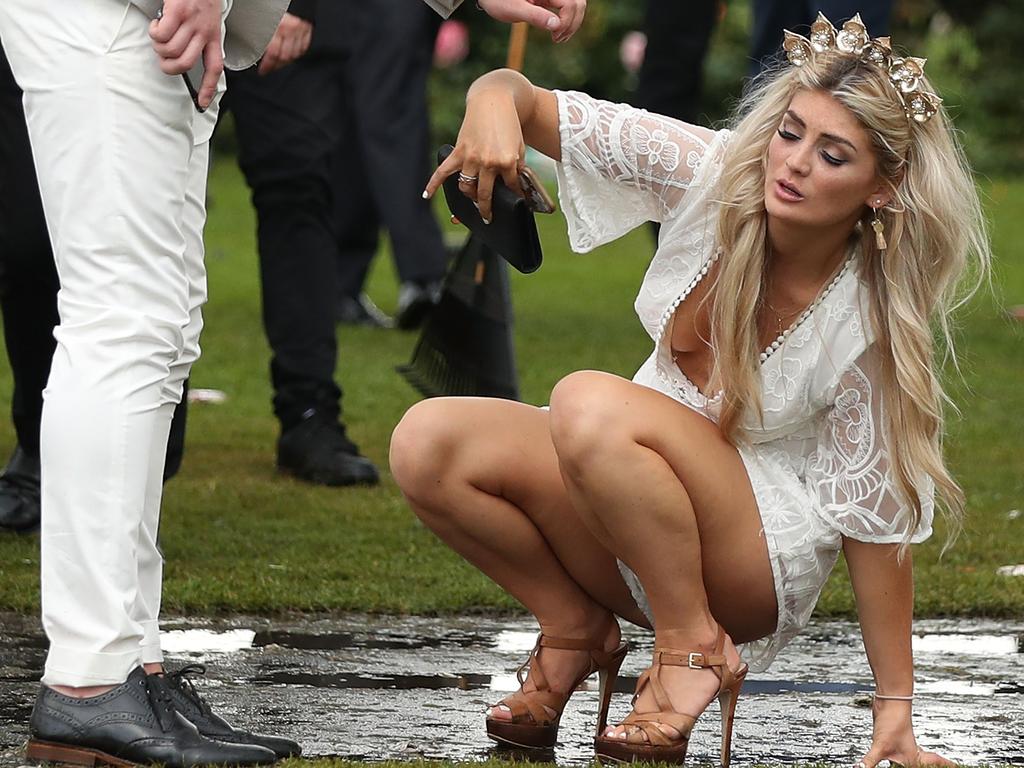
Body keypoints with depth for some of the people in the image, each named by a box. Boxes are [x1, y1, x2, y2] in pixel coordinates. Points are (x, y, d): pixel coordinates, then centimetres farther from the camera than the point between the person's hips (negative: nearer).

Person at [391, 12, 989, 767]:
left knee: (588, 405, -34)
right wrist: (496, 100, -39)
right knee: (425, 444, -19)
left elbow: (876, 521, -14)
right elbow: (527, 104, -12)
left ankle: (693, 646, -16)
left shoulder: (869, 319, -21)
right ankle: (576, 630, 2)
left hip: (761, 558, -5)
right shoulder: (714, 174, -14)